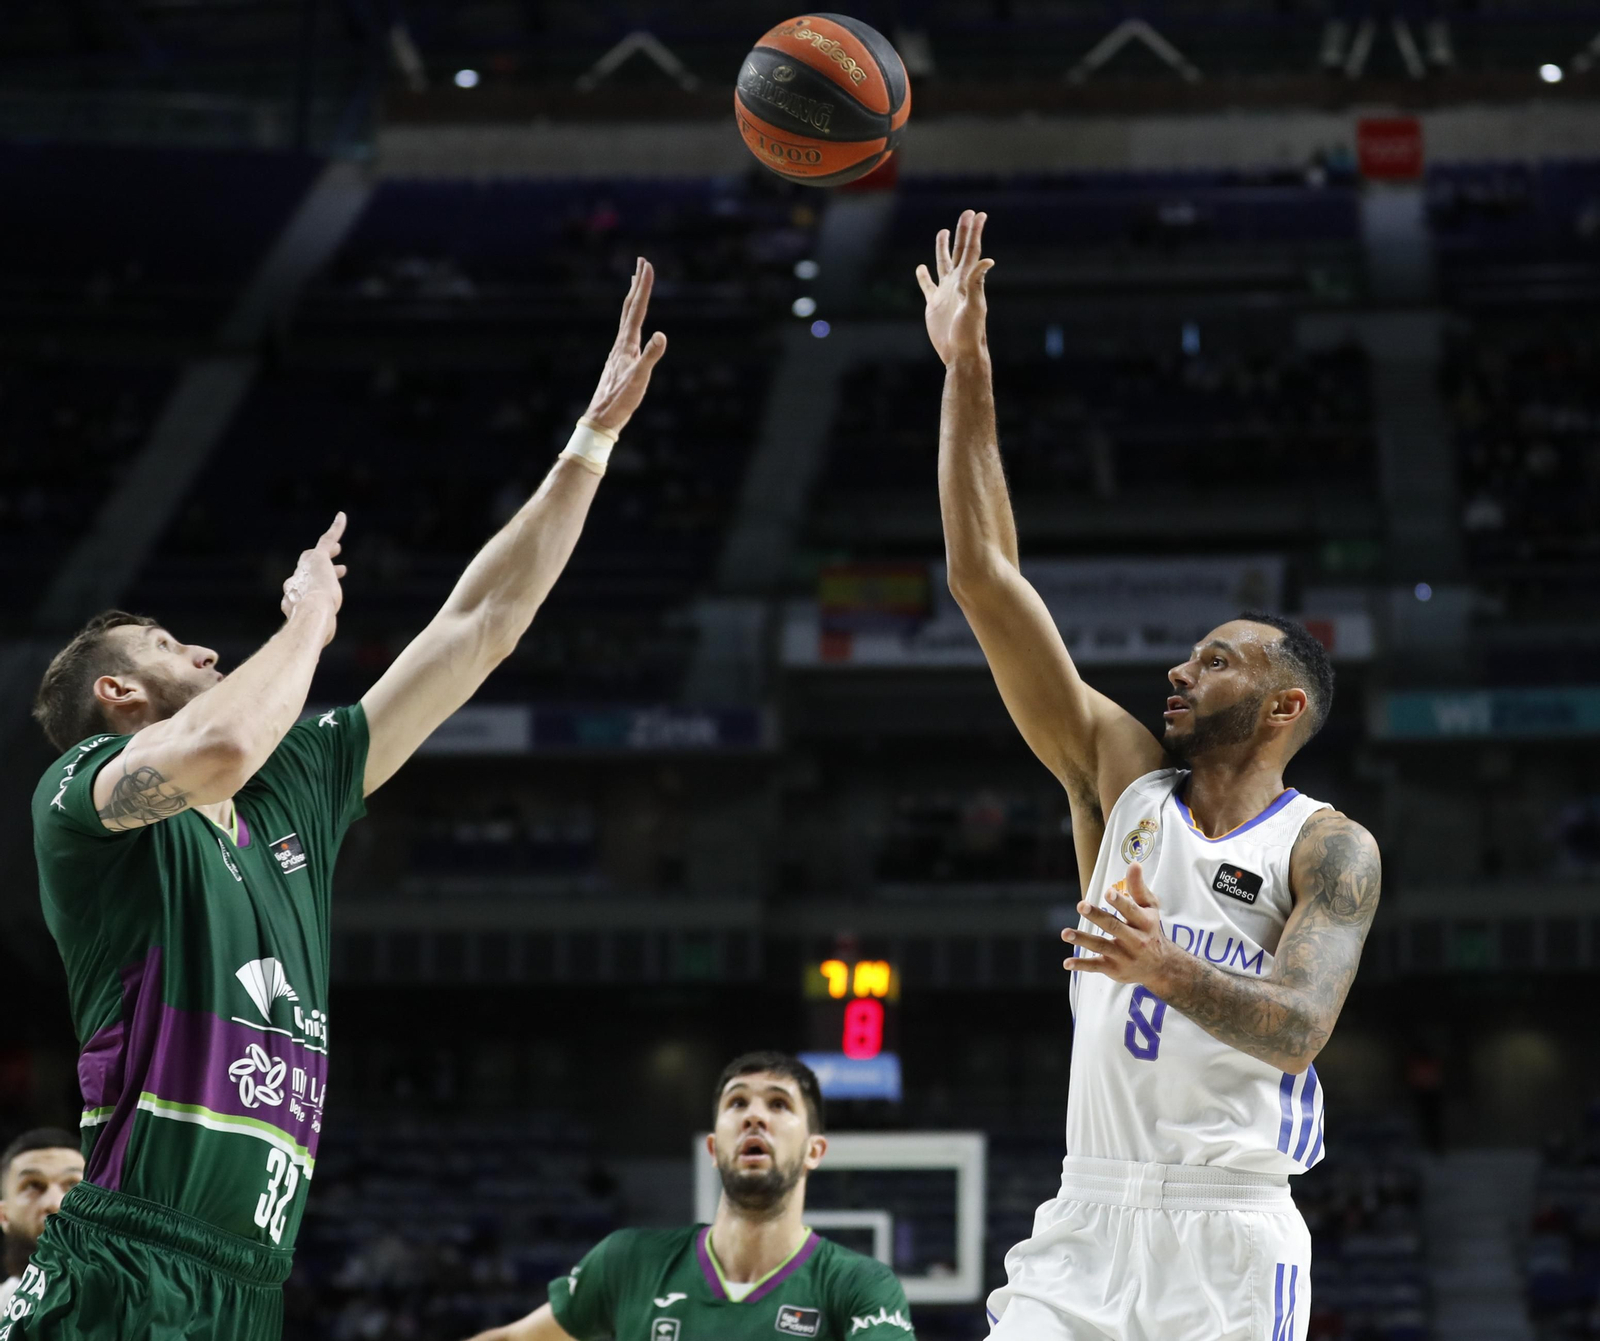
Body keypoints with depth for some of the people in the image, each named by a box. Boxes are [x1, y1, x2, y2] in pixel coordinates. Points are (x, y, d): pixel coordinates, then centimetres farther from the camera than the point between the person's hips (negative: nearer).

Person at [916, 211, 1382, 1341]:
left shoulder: (1332, 848, 1)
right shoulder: (1122, 775, 11)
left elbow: (1299, 1028, -15)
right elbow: (987, 582, 7)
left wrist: (1170, 970, -34)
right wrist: (967, 375, 2)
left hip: (1231, 1241, -3)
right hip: (1088, 1221, 3)